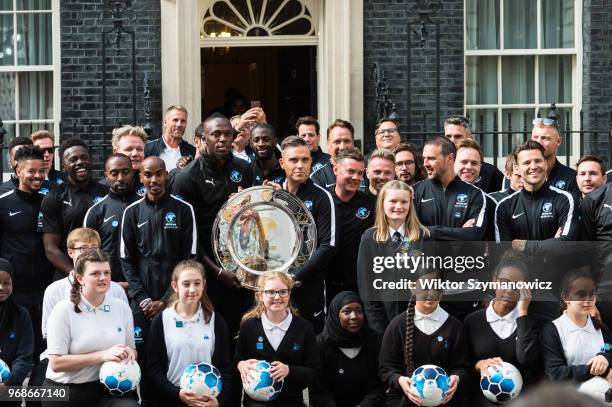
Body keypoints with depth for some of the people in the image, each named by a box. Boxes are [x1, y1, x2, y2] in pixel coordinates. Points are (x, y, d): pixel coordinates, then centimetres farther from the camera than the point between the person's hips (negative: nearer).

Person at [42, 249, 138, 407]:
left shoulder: (122, 307, 6)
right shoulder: (63, 310, -6)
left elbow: (132, 351, 16)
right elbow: (56, 363, -12)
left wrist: (128, 354, -9)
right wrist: (102, 355, -18)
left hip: (108, 389, 2)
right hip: (66, 393, -2)